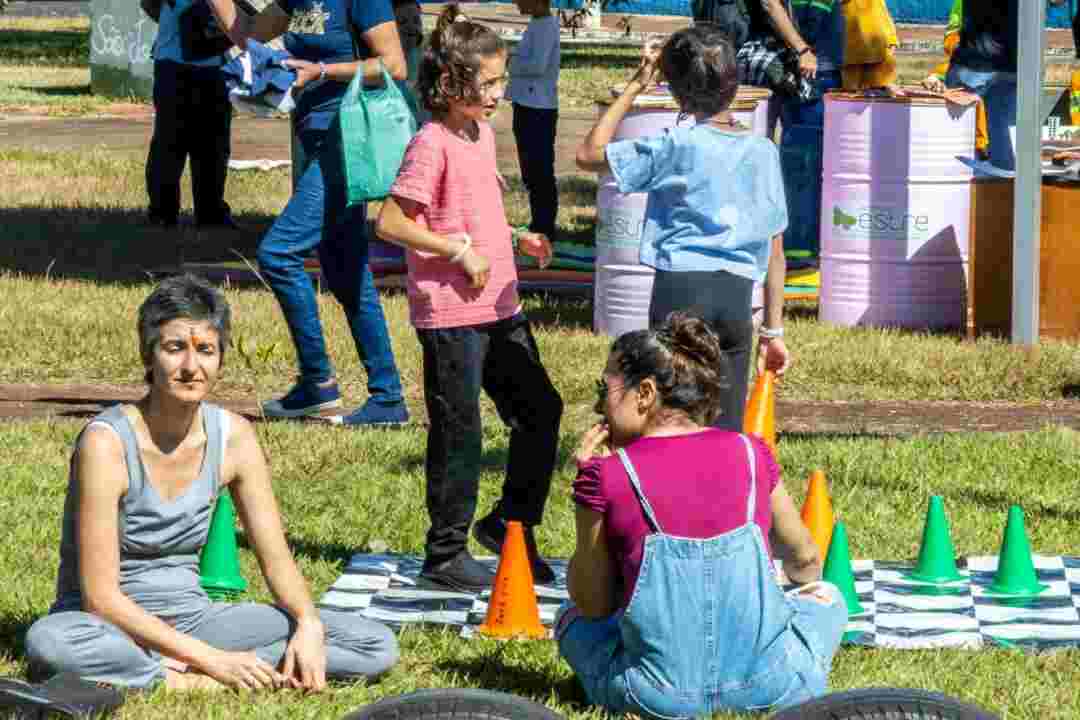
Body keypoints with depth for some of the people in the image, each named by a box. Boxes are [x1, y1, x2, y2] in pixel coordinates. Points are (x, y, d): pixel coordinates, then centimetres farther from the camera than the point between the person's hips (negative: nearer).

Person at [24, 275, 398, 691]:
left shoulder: (233, 437, -1)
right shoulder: (107, 442, -17)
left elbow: (276, 559, 4)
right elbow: (100, 596, -20)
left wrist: (308, 624, -18)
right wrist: (209, 659, -25)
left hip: (190, 617, 6)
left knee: (378, 646, -10)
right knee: (48, 643, -42)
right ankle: (203, 683, -26)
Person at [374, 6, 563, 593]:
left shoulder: (482, 133, 12)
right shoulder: (433, 144, -16)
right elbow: (390, 222, -21)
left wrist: (516, 237, 9)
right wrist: (460, 250, -21)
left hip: (500, 305, 9)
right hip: (451, 314, -9)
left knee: (541, 410, 12)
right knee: (458, 434, -2)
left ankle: (509, 523, 26)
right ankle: (446, 556, 9)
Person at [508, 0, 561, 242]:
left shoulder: (546, 27, -14)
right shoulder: (537, 26, 15)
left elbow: (538, 65, -25)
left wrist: (514, 66, -10)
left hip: (538, 109, -10)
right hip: (528, 106, 10)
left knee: (540, 172, -5)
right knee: (531, 173, 16)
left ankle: (544, 230, -1)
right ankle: (539, 227, 24)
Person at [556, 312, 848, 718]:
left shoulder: (605, 475, -5)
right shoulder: (750, 454, 4)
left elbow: (594, 605, 5)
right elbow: (805, 562, 19)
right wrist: (812, 587, 44)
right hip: (769, 685, 2)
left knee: (571, 617, 30)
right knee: (825, 597, 34)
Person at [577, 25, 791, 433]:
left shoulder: (677, 147, -6)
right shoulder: (763, 153, 8)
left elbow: (588, 155, -2)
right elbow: (774, 250, 10)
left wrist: (635, 86, 3)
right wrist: (774, 330, 16)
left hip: (681, 289, -4)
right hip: (738, 296, 4)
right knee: (726, 429, 6)